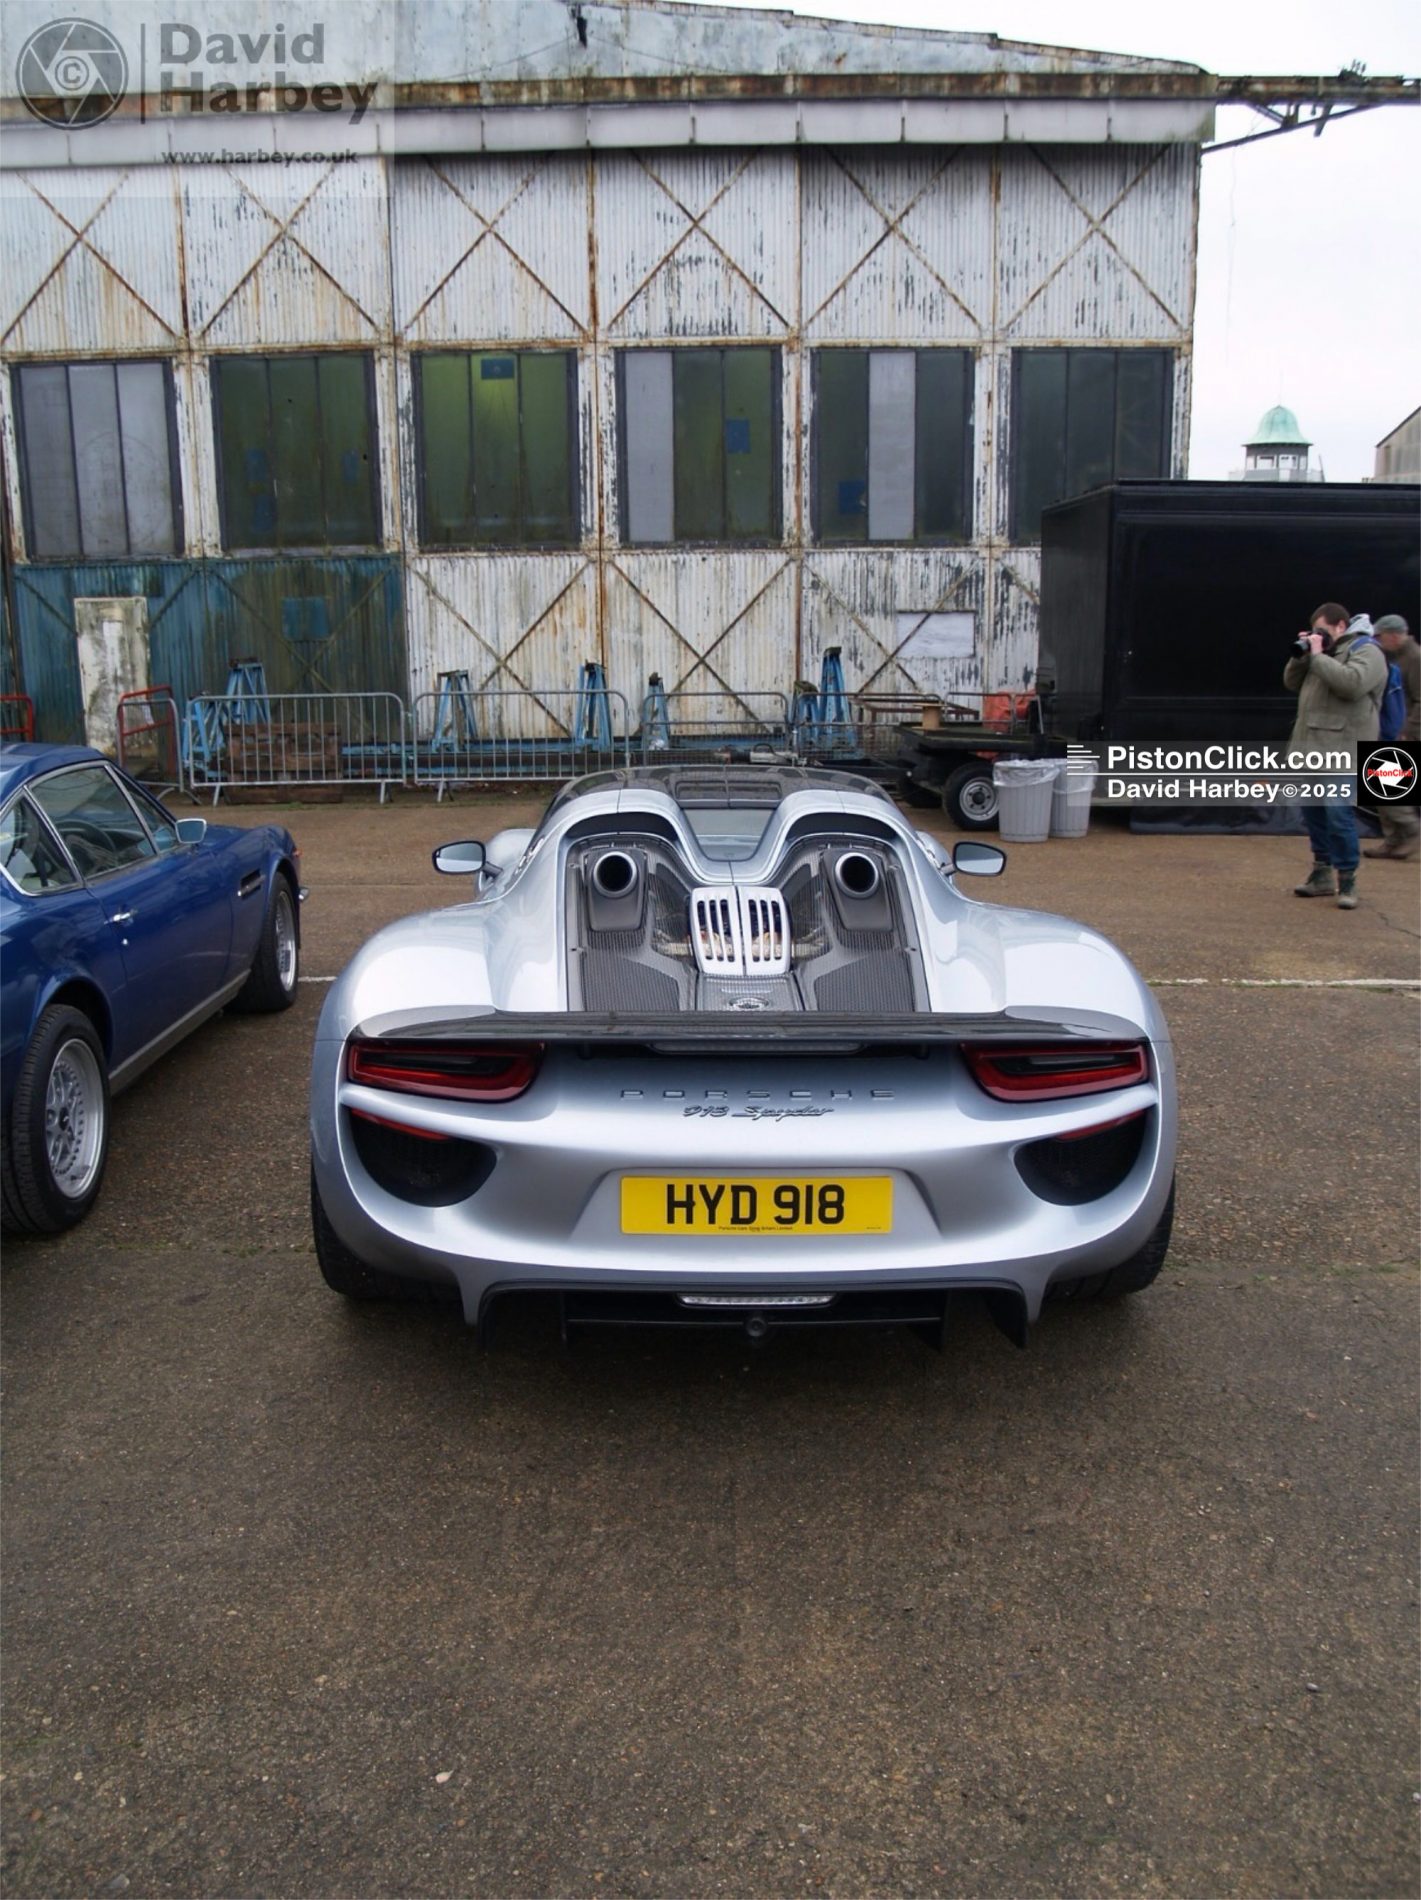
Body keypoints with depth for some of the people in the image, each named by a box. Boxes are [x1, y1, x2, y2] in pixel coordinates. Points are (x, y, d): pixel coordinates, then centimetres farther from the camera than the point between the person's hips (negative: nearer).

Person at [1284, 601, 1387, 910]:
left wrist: (1317, 655, -18)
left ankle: (1347, 881, -2)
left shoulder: (1366, 651, -7)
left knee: (1339, 816, -10)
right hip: (1311, 748, 9)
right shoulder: (1327, 653, 20)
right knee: (1313, 813, 13)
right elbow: (1292, 683, 22)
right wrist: (1301, 654, 6)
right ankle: (1322, 874, 24)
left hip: (1342, 752, -9)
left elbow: (1351, 683, -26)